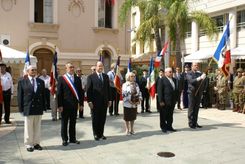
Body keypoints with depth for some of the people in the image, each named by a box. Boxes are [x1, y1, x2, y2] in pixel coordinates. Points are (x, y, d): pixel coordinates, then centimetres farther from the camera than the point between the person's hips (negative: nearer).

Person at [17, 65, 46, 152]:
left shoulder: (41, 82, 9)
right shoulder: (22, 81, 0)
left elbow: (43, 95, 9)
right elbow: (20, 96, -1)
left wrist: (44, 107, 4)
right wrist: (21, 108, -6)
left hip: (39, 108, 3)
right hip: (28, 108, -3)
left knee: (37, 127, 10)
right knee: (28, 128, 5)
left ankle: (36, 143, 21)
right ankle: (29, 144, 16)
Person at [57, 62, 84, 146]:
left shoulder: (77, 79, 9)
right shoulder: (61, 79, -2)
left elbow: (80, 92, 10)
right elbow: (59, 93, -5)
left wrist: (81, 103, 5)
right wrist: (60, 105, -10)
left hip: (74, 104, 3)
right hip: (65, 104, -3)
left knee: (73, 122, 12)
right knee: (64, 123, 7)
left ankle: (72, 138, 23)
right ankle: (64, 139, 18)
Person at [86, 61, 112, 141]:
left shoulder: (106, 76, 10)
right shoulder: (91, 77, -3)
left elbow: (108, 88, 11)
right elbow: (89, 90, -6)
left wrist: (109, 99, 7)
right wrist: (89, 101, -12)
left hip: (104, 101, 4)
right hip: (95, 101, -4)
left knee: (103, 118, 9)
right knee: (95, 118, 7)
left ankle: (101, 133, 21)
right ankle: (96, 134, 20)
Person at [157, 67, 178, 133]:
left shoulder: (174, 80, 14)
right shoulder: (162, 80, -7)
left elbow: (176, 89, 17)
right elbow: (159, 91, -11)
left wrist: (176, 99, 9)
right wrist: (161, 101, -15)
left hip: (172, 101, 6)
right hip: (165, 101, -6)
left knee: (170, 115, 14)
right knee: (163, 115, 4)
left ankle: (169, 126, 24)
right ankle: (163, 127, 15)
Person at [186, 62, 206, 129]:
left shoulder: (199, 73, 13)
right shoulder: (189, 74, 0)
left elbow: (202, 83, 12)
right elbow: (191, 81, -18)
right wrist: (200, 78, -29)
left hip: (198, 93, 5)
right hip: (192, 93, -5)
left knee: (197, 108, 8)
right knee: (191, 108, -2)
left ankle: (195, 123, 15)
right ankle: (191, 123, 4)